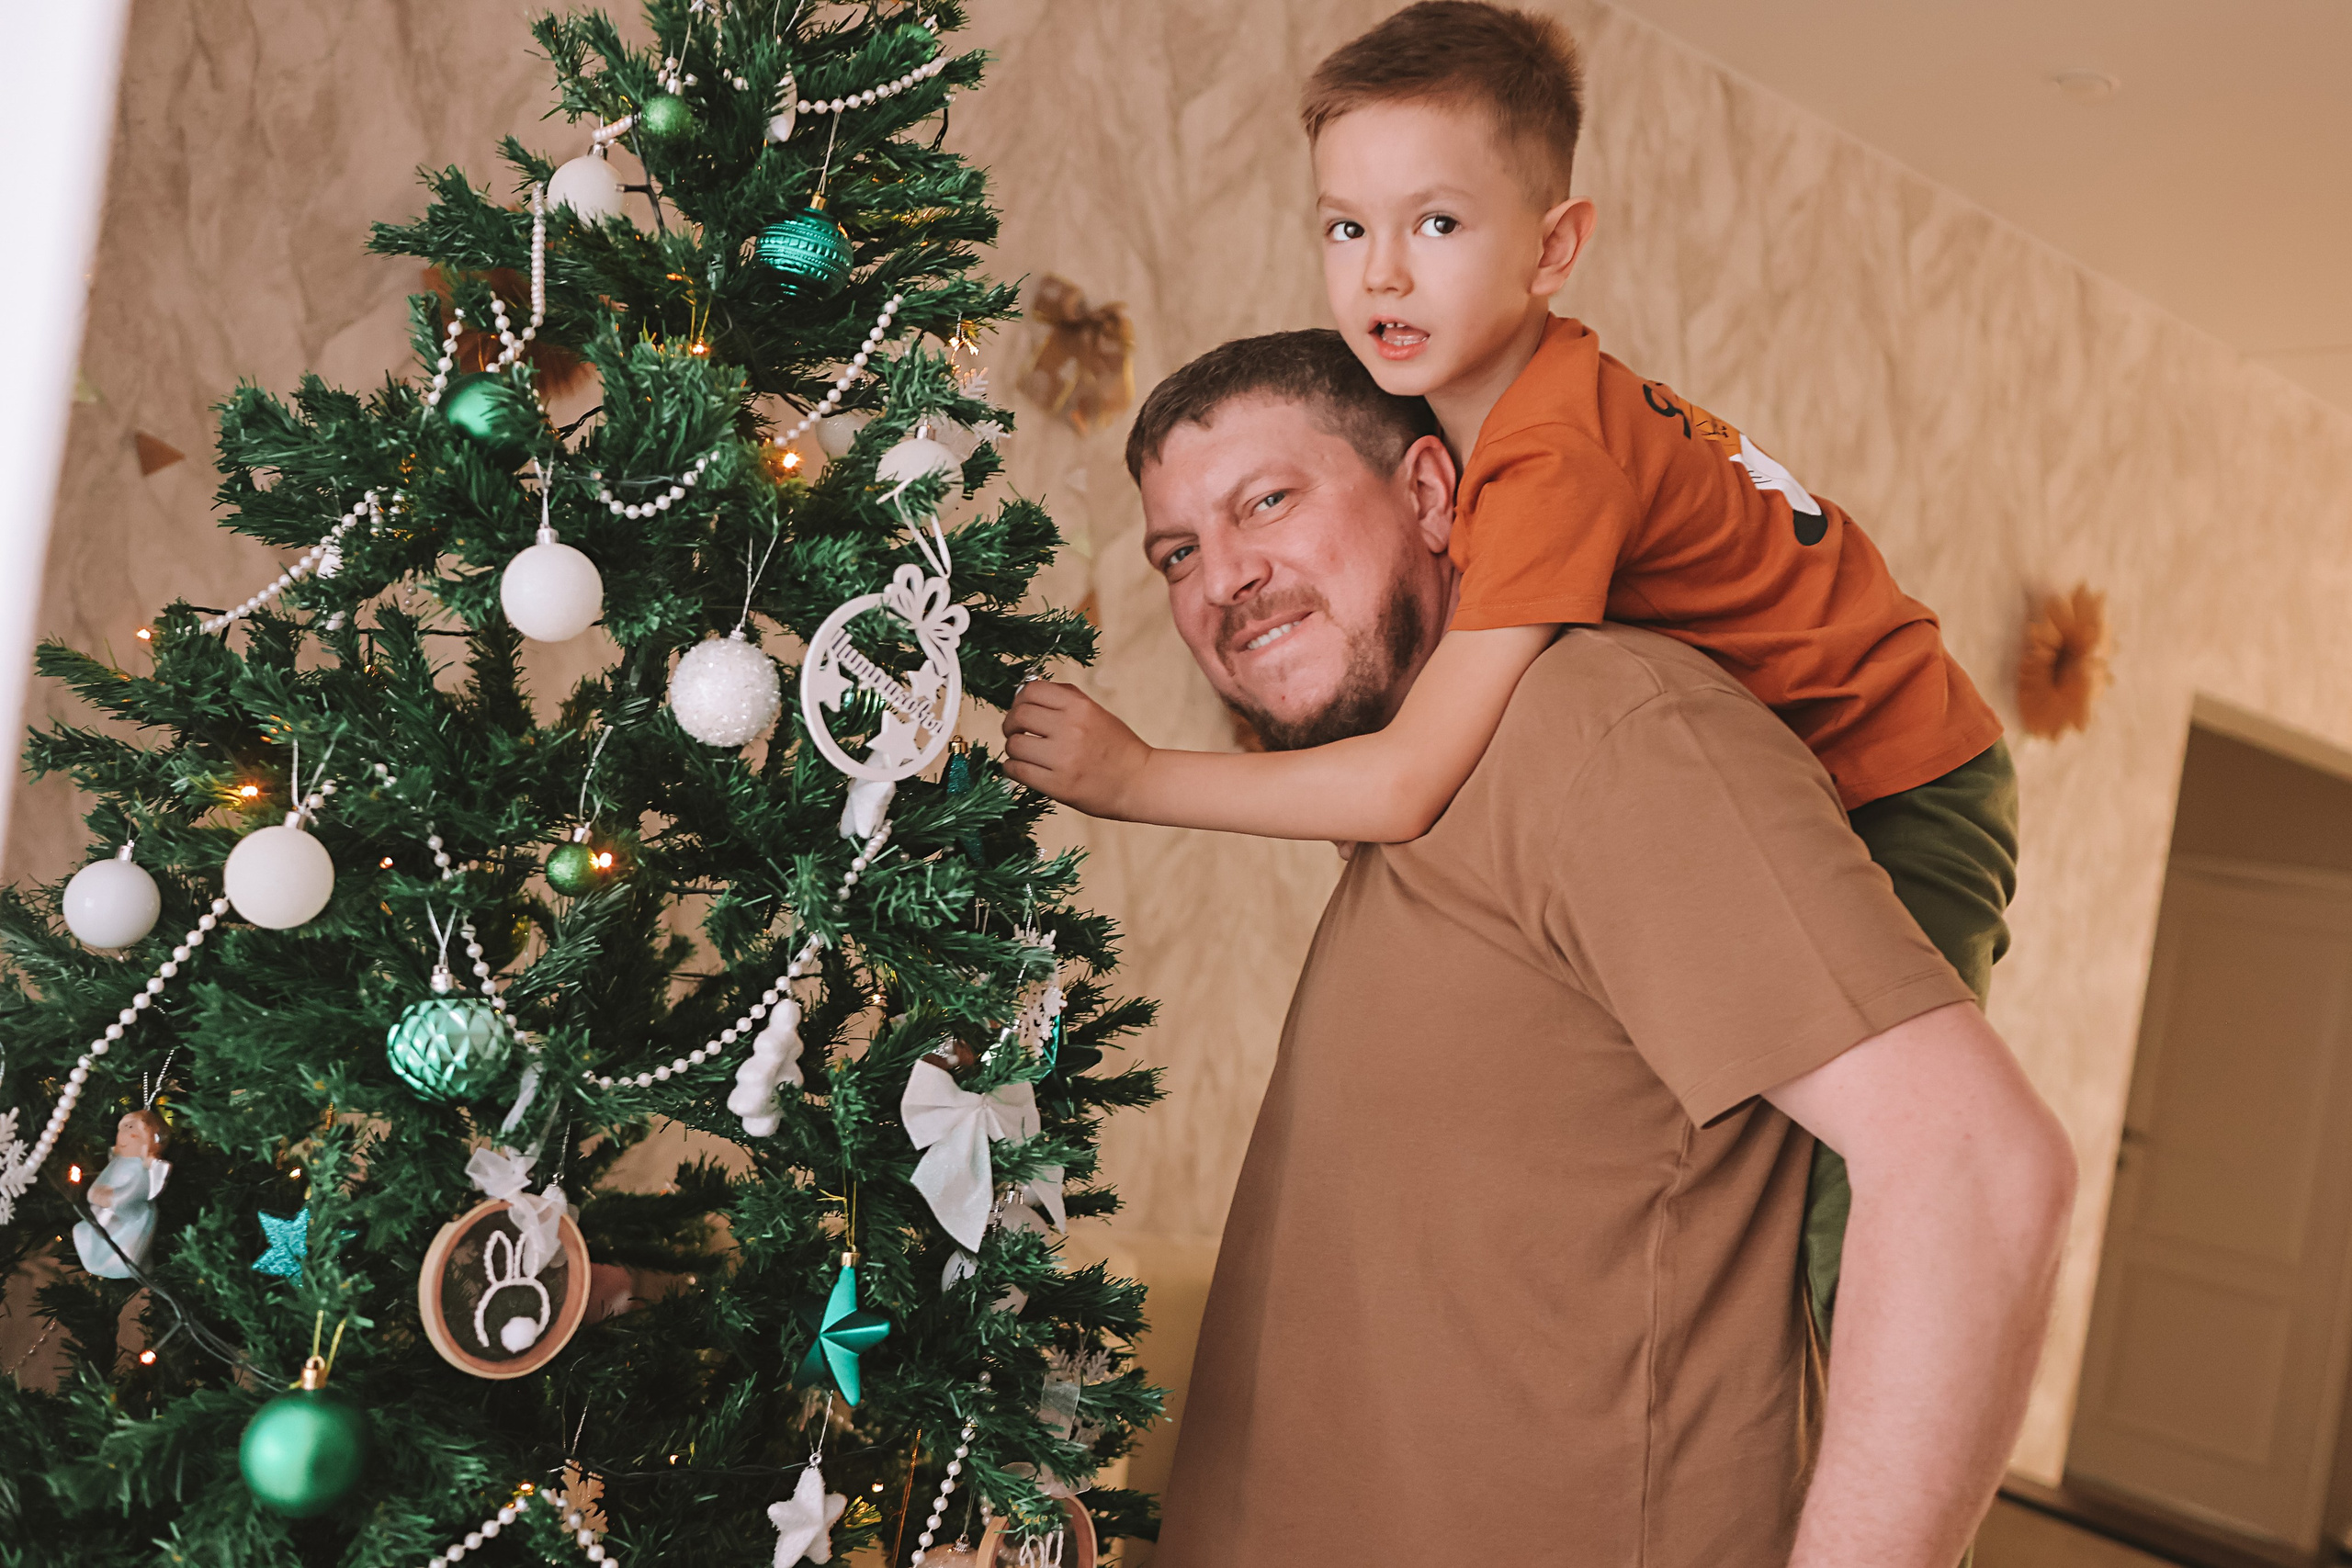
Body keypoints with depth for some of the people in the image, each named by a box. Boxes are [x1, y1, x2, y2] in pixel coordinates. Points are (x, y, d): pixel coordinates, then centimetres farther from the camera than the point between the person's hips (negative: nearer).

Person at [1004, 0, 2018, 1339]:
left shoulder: (1557, 455, -32)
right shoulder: (1489, 391, -4)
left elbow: (1406, 788, -35)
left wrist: (1131, 775, -26)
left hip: (1906, 795, -8)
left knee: (1840, 1187, -17)